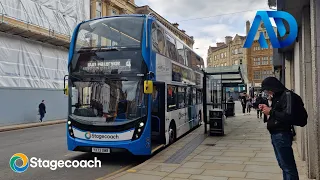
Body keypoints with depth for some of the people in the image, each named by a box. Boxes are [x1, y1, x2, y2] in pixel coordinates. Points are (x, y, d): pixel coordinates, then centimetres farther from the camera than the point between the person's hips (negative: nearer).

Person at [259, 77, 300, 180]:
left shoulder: (287, 95, -14)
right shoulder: (276, 96, 14)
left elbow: (288, 116, -24)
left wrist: (271, 111, -17)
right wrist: (267, 108, 7)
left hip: (282, 135, -10)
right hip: (275, 134, 10)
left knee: (288, 166, -3)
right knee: (283, 164, 17)